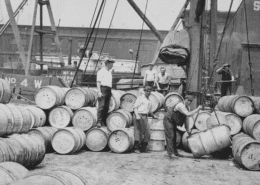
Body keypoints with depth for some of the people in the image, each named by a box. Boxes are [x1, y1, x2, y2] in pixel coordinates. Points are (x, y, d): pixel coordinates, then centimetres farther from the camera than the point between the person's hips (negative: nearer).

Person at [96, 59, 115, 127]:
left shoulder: (110, 71, 20)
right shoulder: (101, 71, -5)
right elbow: (98, 82, -10)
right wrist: (99, 91, -18)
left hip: (108, 90, 8)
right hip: (103, 89, -8)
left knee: (106, 107, 6)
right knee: (101, 106, -13)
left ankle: (103, 122, 9)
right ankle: (99, 122, -14)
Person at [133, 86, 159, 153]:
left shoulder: (149, 101, 23)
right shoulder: (140, 98, 4)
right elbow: (135, 107, -4)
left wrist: (153, 116, 41)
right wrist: (137, 115, -16)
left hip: (145, 117, 6)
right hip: (139, 116, -6)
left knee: (147, 133, -2)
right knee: (138, 131, -9)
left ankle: (142, 148, 6)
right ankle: (136, 148, -6)